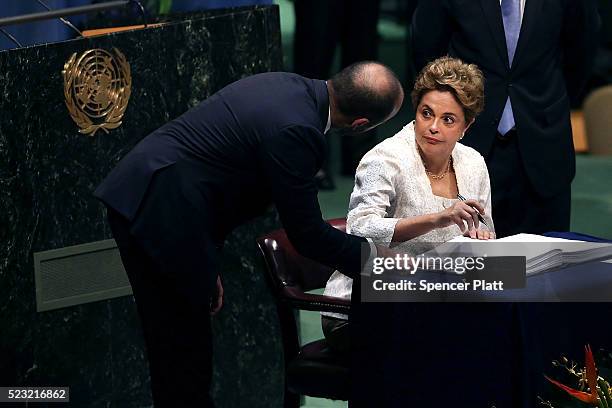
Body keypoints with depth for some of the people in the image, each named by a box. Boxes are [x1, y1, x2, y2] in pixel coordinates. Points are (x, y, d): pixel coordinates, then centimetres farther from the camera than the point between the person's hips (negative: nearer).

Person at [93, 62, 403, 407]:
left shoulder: (286, 85, 9)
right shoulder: (295, 132, -20)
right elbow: (306, 234, -12)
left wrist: (207, 262, 20)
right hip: (163, 218, -10)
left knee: (175, 346, 17)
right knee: (186, 353, -1)